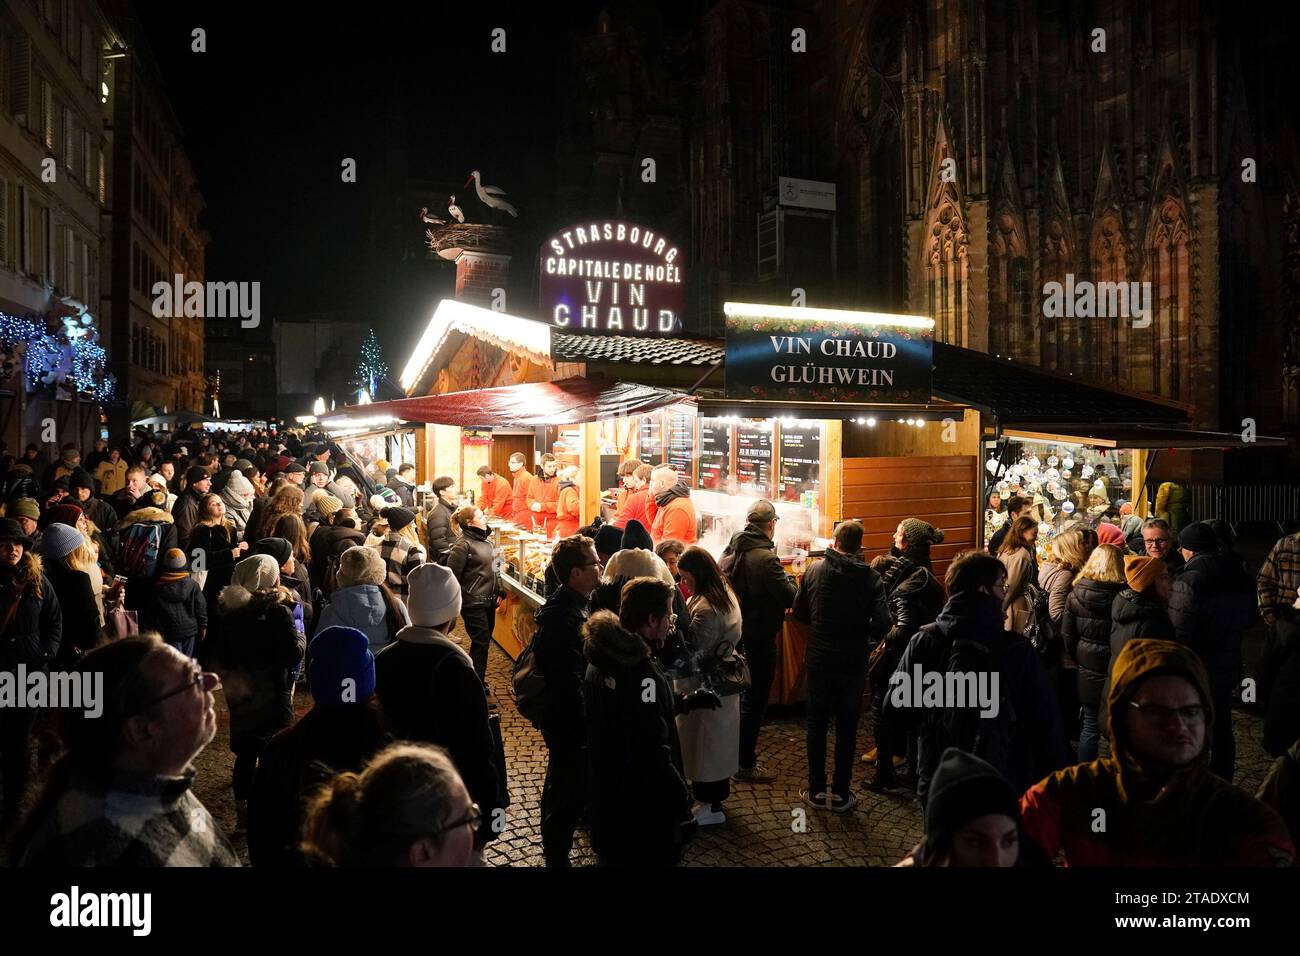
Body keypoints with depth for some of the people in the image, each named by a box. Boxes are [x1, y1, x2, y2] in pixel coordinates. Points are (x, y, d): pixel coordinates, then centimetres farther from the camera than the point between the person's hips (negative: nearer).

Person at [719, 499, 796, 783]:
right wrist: (789, 579, -1)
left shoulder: (730, 551, 1)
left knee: (739, 694, 23)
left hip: (734, 634, 8)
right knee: (755, 699, 3)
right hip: (759, 639, -8)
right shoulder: (765, 558, -23)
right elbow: (789, 598, -22)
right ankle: (745, 764, 10)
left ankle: (741, 747, 38)